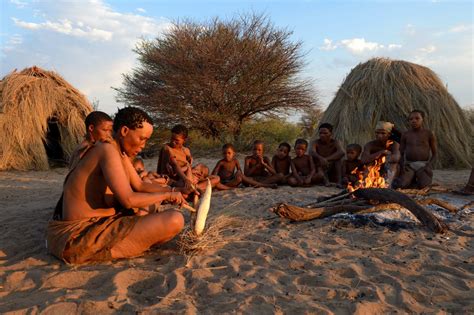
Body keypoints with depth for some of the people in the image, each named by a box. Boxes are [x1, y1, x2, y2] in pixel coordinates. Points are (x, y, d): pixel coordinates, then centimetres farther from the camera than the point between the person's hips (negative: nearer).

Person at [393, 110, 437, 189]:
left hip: (423, 165, -1)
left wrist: (429, 164, -11)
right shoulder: (405, 135, 8)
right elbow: (401, 153, 11)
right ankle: (412, 179, 7)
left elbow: (435, 153, 6)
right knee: (397, 185, -25)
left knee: (422, 185, -31)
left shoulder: (428, 134, 2)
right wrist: (402, 165, -7)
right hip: (409, 165, 1)